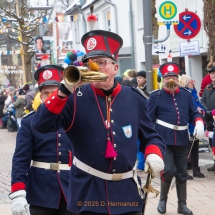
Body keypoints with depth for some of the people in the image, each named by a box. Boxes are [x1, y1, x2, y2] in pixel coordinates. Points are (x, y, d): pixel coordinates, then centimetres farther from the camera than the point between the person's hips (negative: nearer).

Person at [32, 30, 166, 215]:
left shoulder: (134, 99, 4)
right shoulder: (75, 98, -4)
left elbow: (150, 136, 12)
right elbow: (41, 125, -15)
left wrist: (154, 154, -10)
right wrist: (65, 90, -25)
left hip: (127, 190, 3)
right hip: (89, 192, -2)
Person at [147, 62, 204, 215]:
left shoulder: (186, 95, 9)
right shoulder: (156, 96, -1)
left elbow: (194, 113, 12)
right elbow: (149, 119, -1)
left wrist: (199, 123, -10)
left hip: (182, 140, 4)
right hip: (163, 139, -4)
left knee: (182, 172, 9)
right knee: (168, 170, -13)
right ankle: (163, 199, 11)